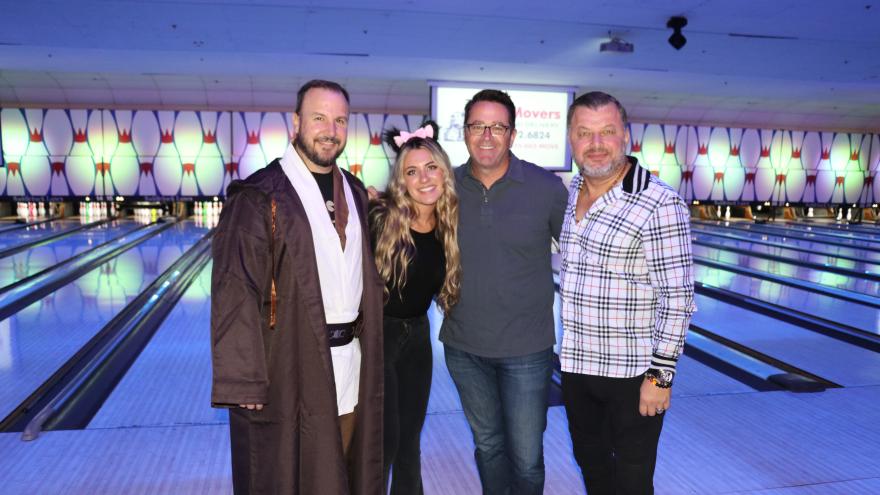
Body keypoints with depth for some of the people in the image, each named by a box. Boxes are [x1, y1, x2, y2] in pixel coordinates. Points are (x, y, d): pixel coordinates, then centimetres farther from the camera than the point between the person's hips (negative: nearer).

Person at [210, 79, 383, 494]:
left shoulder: (354, 191, 10)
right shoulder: (260, 196, -12)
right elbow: (236, 294, -16)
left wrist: (368, 347, 14)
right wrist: (243, 380, -19)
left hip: (351, 359, 6)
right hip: (289, 367, -6)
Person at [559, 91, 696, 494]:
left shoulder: (659, 205, -19)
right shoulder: (570, 193, 3)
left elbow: (678, 299, -19)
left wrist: (660, 376, -18)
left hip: (632, 372, -6)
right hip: (576, 365, 6)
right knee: (590, 461, 24)